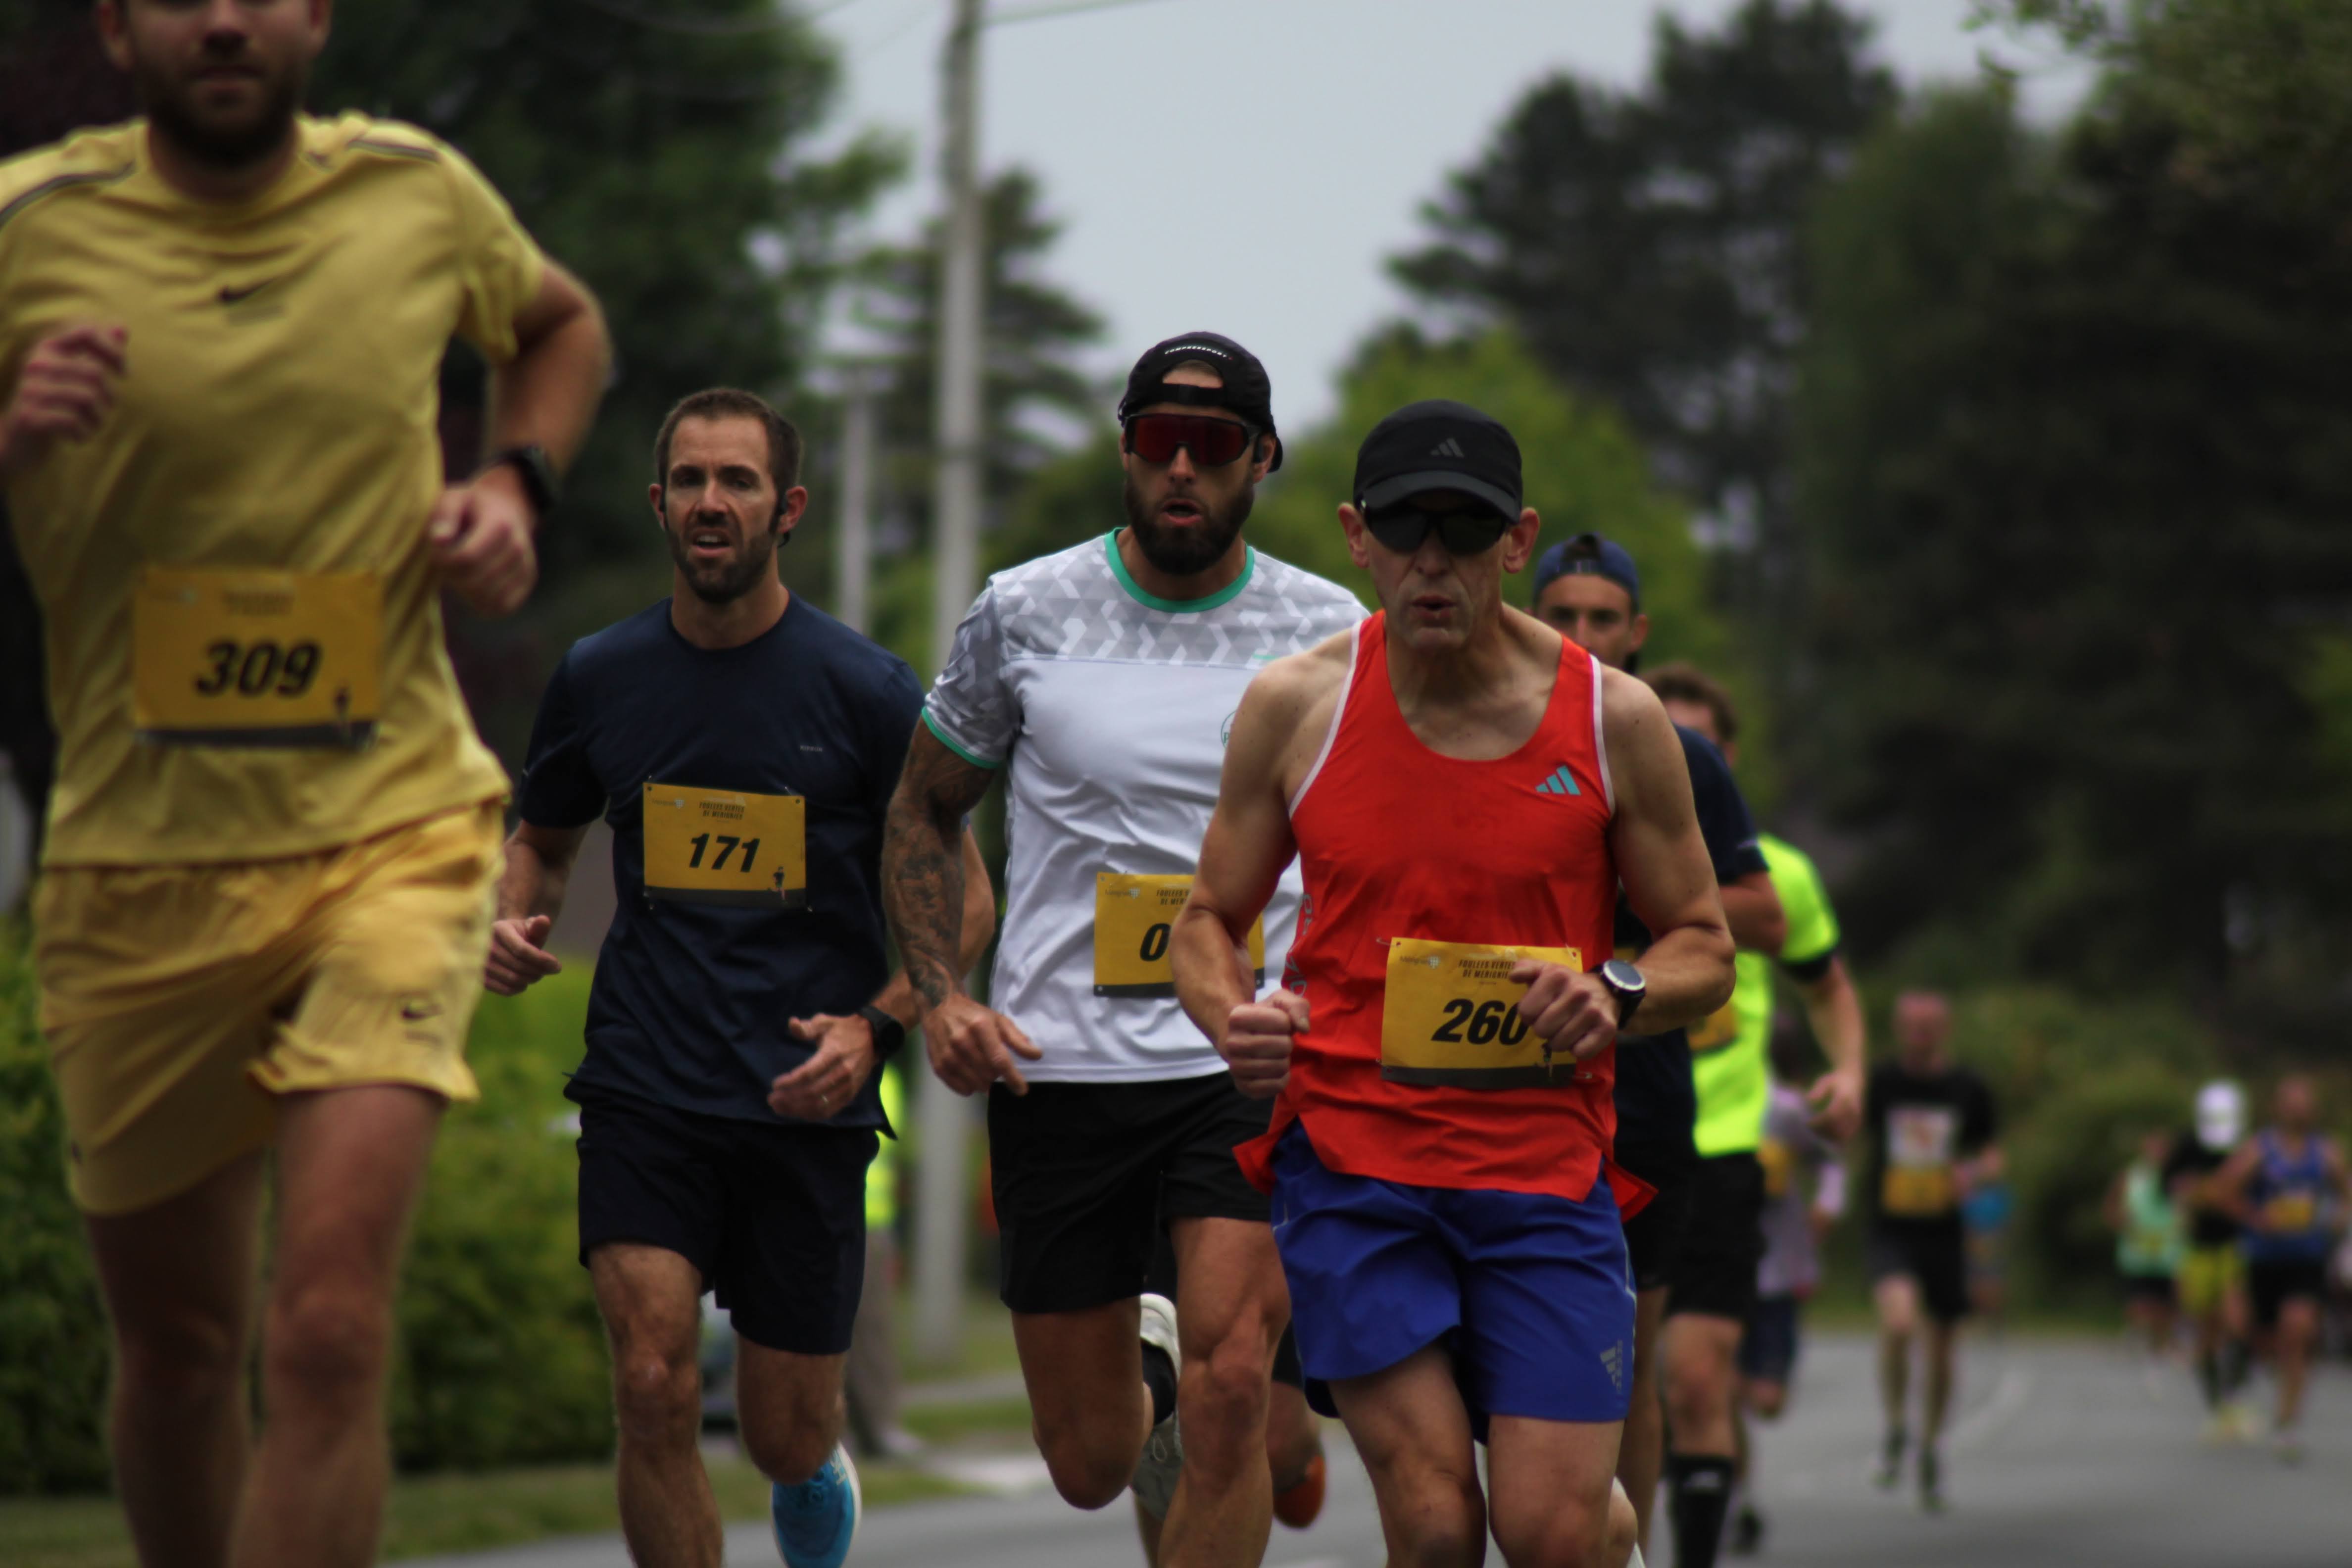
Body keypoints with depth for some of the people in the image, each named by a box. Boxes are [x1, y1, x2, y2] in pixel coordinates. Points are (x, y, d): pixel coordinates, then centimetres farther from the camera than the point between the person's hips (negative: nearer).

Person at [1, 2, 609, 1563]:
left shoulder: (418, 195, 0)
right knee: (178, 1347, 14)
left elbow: (562, 325, 22)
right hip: (138, 862, 1)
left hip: (396, 832, -1)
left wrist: (517, 486, 3)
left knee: (330, 1330, -18)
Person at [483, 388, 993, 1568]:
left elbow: (963, 897, 3)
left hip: (805, 1106, -1)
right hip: (644, 1095, 1)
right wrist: (511, 923, 0)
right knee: (654, 1393, -17)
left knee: (786, 1441, 6)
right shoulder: (599, 678, 5)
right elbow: (542, 837, 23)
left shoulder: (864, 693, -3)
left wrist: (875, 1028, -13)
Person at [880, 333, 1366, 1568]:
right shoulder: (1025, 612, 2)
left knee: (1229, 1387, -22)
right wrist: (941, 996, -1)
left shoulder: (1333, 635, 3)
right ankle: (1146, 1374, 43)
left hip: (1255, 1065, -1)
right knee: (1087, 1465, 7)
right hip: (1061, 1065, 1)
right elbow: (922, 811, 13)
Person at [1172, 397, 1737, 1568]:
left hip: (1546, 1162, 0)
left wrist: (1617, 999, -14)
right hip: (1348, 1154, 0)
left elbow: (1704, 948, 8)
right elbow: (1209, 919, 12)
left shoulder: (1614, 720, 0)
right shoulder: (1295, 705, 2)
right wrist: (1233, 1020, -10)